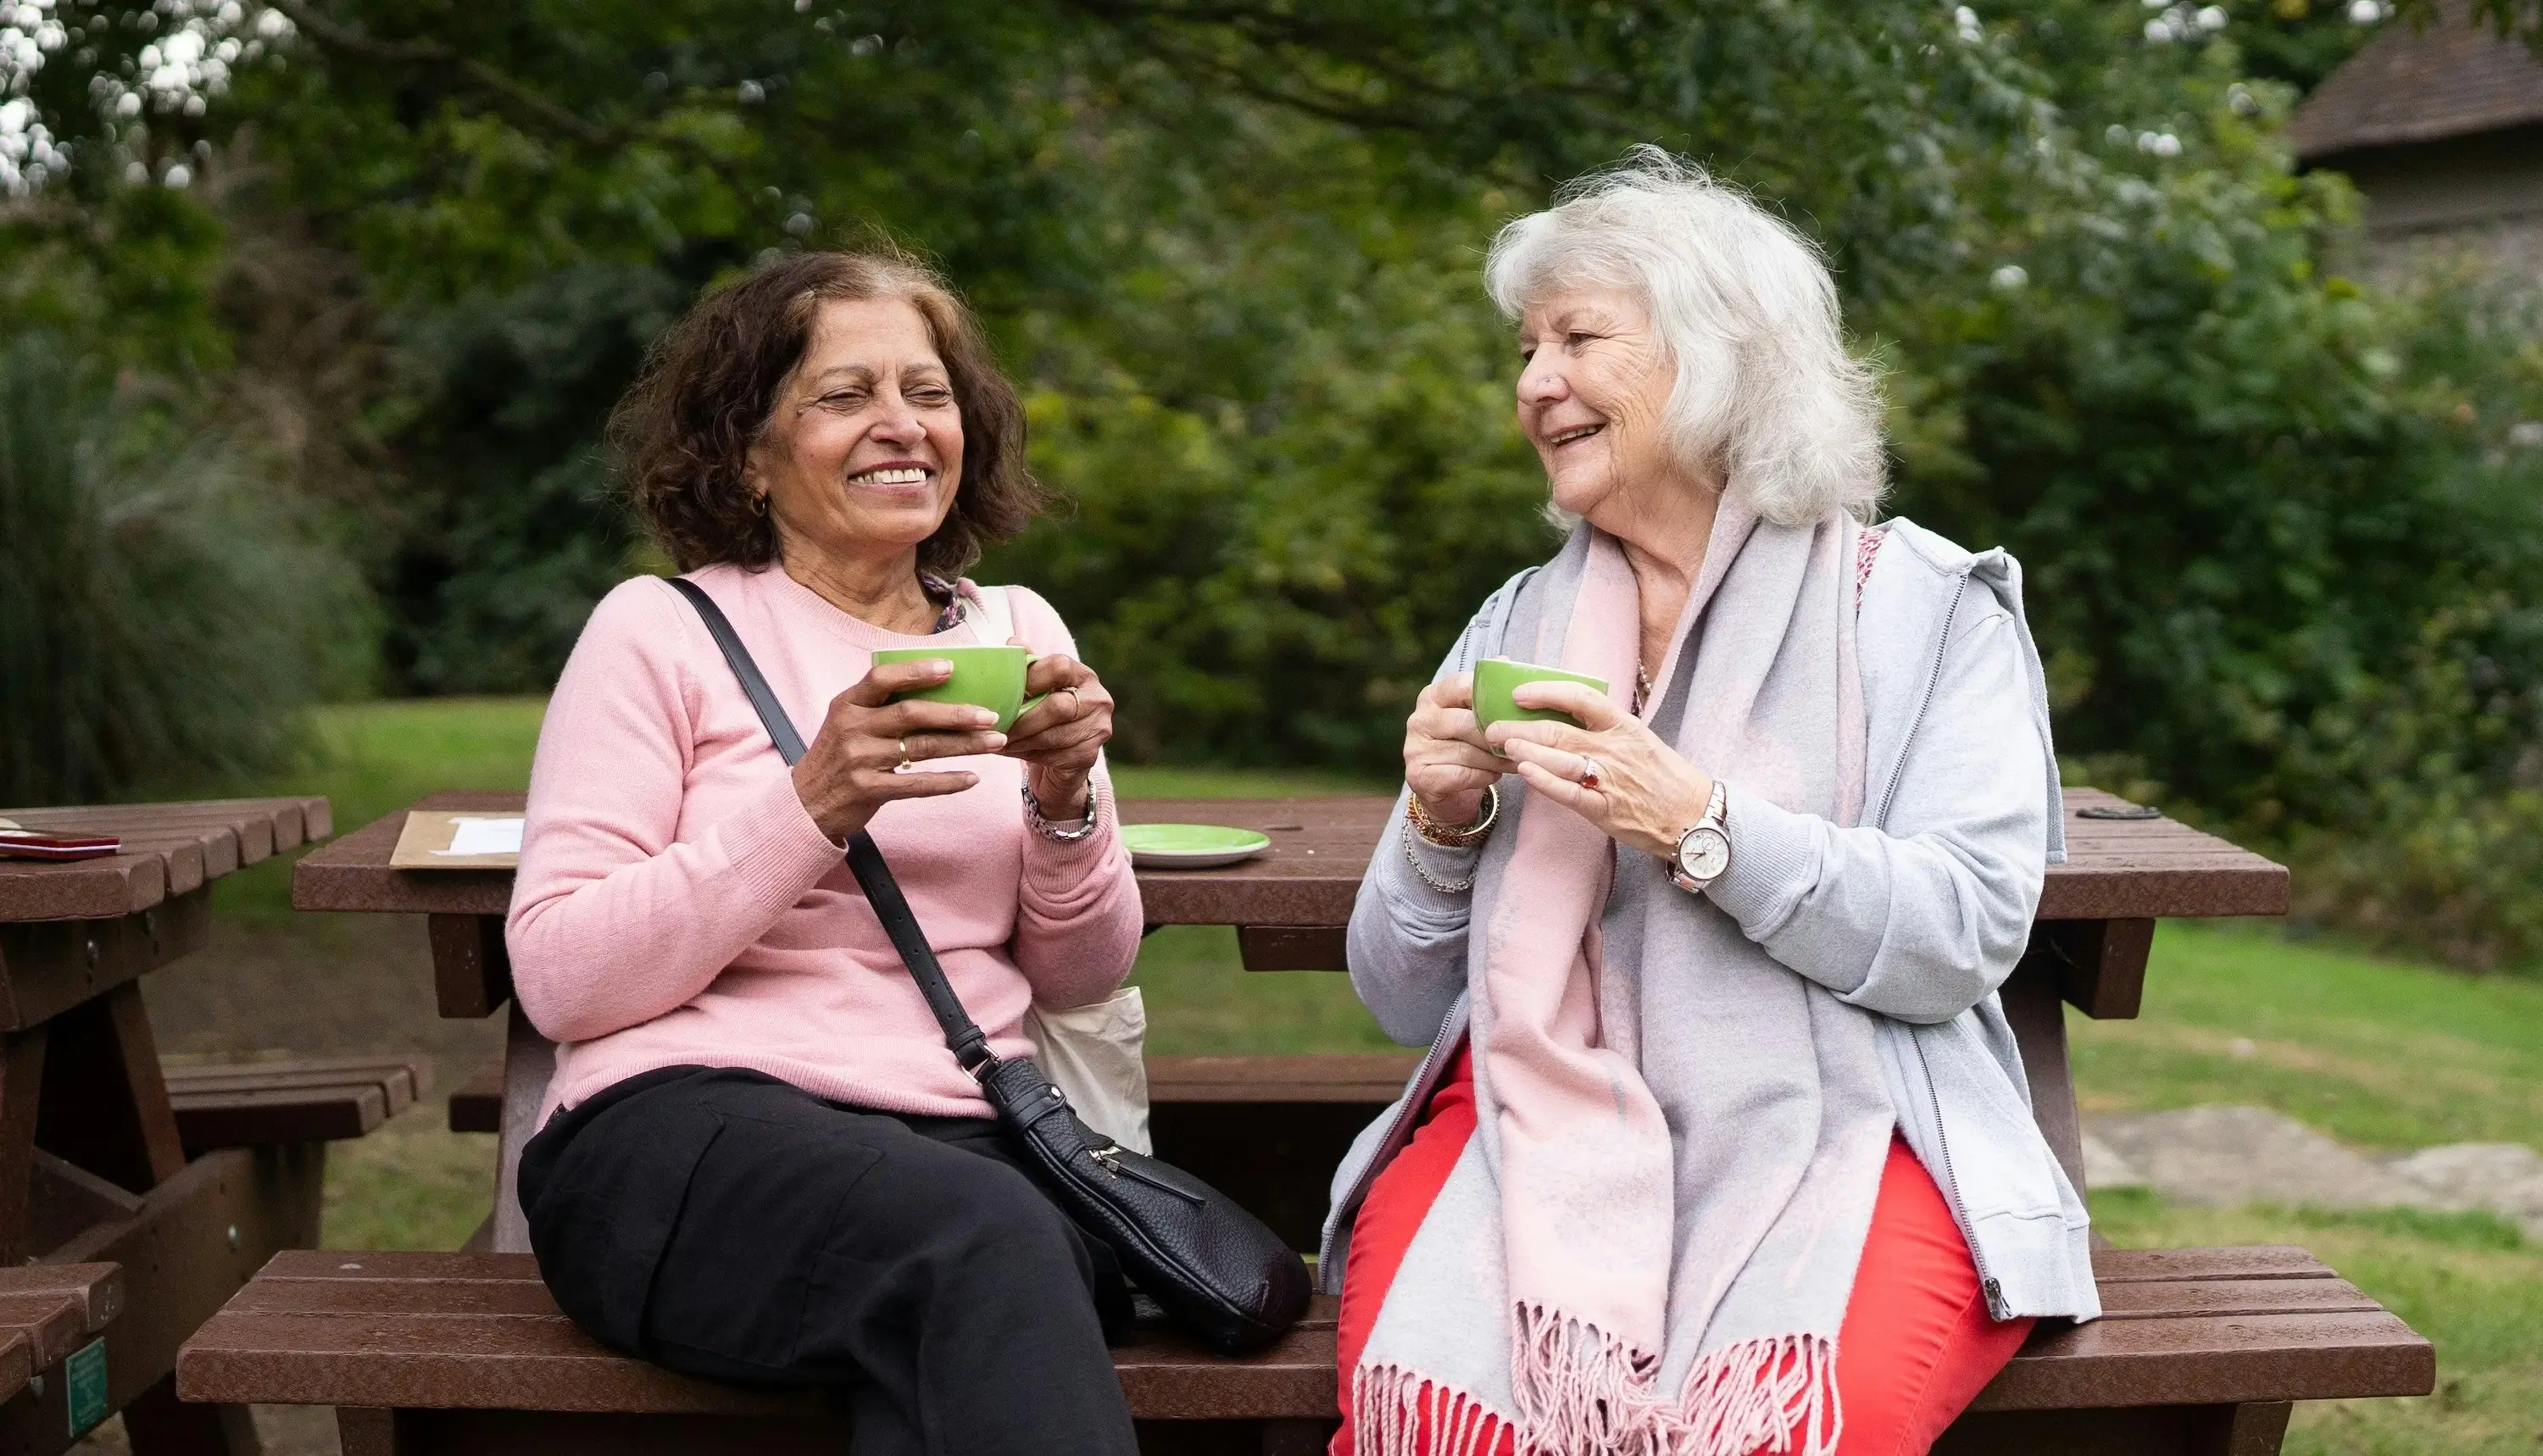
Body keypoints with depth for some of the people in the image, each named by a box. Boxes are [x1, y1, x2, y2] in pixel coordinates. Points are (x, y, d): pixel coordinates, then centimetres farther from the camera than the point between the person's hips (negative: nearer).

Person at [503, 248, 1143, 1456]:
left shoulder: (1016, 630, 17)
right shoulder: (661, 630, 4)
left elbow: (1080, 979, 17)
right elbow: (556, 979, -5)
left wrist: (1065, 802, -4)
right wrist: (814, 803, -15)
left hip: (963, 1141, 3)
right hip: (684, 1129, -3)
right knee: (983, 1235, -35)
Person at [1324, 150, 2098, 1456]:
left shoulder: (1924, 605, 6)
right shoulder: (1515, 627, 16)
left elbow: (1968, 937, -7)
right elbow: (1403, 1001, 15)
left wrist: (1700, 825, -18)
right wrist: (1442, 826, -5)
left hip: (1833, 1128, -2)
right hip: (1546, 1120, 2)